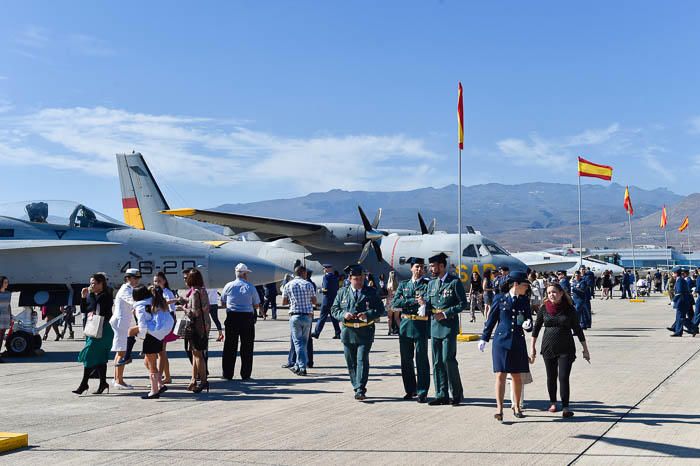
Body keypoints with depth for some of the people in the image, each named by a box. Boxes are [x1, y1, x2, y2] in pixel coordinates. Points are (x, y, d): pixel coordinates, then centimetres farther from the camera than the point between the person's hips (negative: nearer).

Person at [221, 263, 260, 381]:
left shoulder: (228, 286, 0)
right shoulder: (250, 287, -4)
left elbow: (223, 303, 9)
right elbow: (256, 305, 1)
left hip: (232, 318, 1)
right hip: (247, 317, -1)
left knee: (230, 346, 8)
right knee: (247, 347, 6)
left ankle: (228, 374, 11)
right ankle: (245, 374, 7)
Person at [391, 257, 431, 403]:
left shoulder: (428, 284, 3)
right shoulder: (403, 285, 13)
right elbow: (394, 303, 2)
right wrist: (412, 300, -10)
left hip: (421, 325, -4)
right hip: (405, 325, 4)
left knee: (421, 359, -4)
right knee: (406, 359, 9)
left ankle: (422, 392, 2)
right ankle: (410, 390, 20)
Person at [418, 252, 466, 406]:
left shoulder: (454, 282, -5)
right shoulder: (431, 283, 14)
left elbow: (463, 304, -7)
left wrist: (445, 313, -15)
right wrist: (424, 303, -6)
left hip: (449, 326, -7)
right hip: (435, 326, 7)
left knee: (448, 359, -10)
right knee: (437, 362, 7)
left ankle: (457, 394, 5)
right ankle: (442, 395, 14)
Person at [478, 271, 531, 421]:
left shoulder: (525, 301, 7)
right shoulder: (500, 299, -1)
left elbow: (529, 319, 12)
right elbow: (491, 320, 5)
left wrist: (527, 323, -12)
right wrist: (484, 338, 7)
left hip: (518, 342, 3)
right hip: (501, 341, -3)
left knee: (517, 376, 9)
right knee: (500, 375, -6)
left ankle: (516, 407, 25)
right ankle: (499, 409, -3)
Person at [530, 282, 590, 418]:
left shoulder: (569, 309, -5)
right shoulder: (544, 308, -1)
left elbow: (577, 329, 2)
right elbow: (536, 327, 7)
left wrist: (585, 349, 4)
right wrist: (533, 348, 7)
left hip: (566, 349, -2)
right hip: (548, 348, 2)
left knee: (563, 377, -9)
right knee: (551, 377, 10)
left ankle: (565, 407, -3)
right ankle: (553, 403, 28)